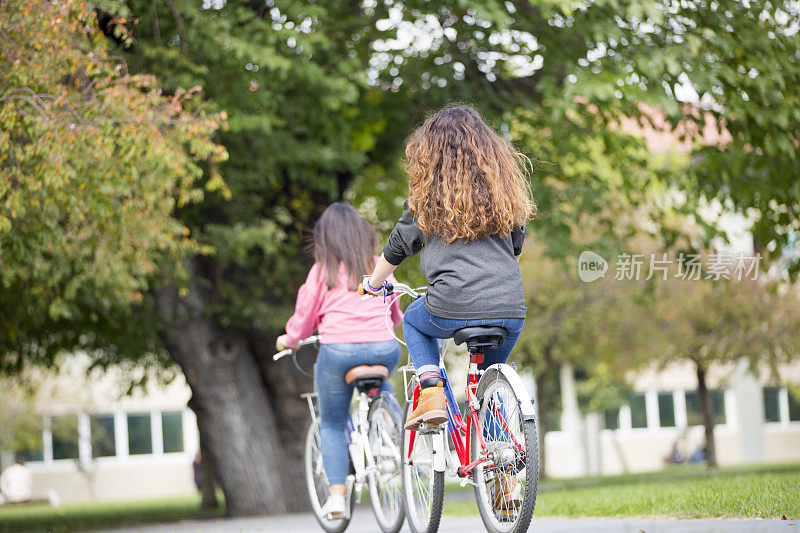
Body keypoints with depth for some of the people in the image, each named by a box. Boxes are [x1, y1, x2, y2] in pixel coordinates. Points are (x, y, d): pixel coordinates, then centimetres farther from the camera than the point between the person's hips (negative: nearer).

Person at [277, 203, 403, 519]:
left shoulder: (323, 270, 3)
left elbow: (305, 315, 8)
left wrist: (290, 340, 28)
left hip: (338, 350, -3)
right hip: (383, 349, 3)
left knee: (332, 424, 13)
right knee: (381, 387, 38)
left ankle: (337, 493, 0)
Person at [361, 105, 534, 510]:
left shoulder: (429, 193, 5)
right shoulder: (503, 188, 13)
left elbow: (396, 249, 13)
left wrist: (372, 284, 31)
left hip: (453, 309, -3)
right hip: (511, 310, 3)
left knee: (414, 321, 31)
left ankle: (431, 391, 6)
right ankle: (504, 473, 14)